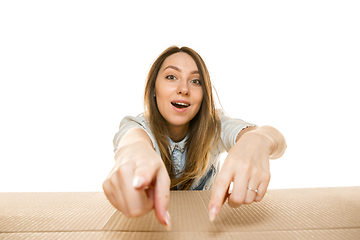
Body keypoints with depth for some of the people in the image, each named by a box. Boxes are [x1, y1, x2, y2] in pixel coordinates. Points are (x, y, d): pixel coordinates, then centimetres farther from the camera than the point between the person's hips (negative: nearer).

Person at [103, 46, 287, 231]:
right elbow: (134, 134, -36)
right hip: (148, 225, 0)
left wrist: (257, 140, -49)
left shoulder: (214, 125, -10)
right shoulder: (138, 124, -12)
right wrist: (134, 148, -59)